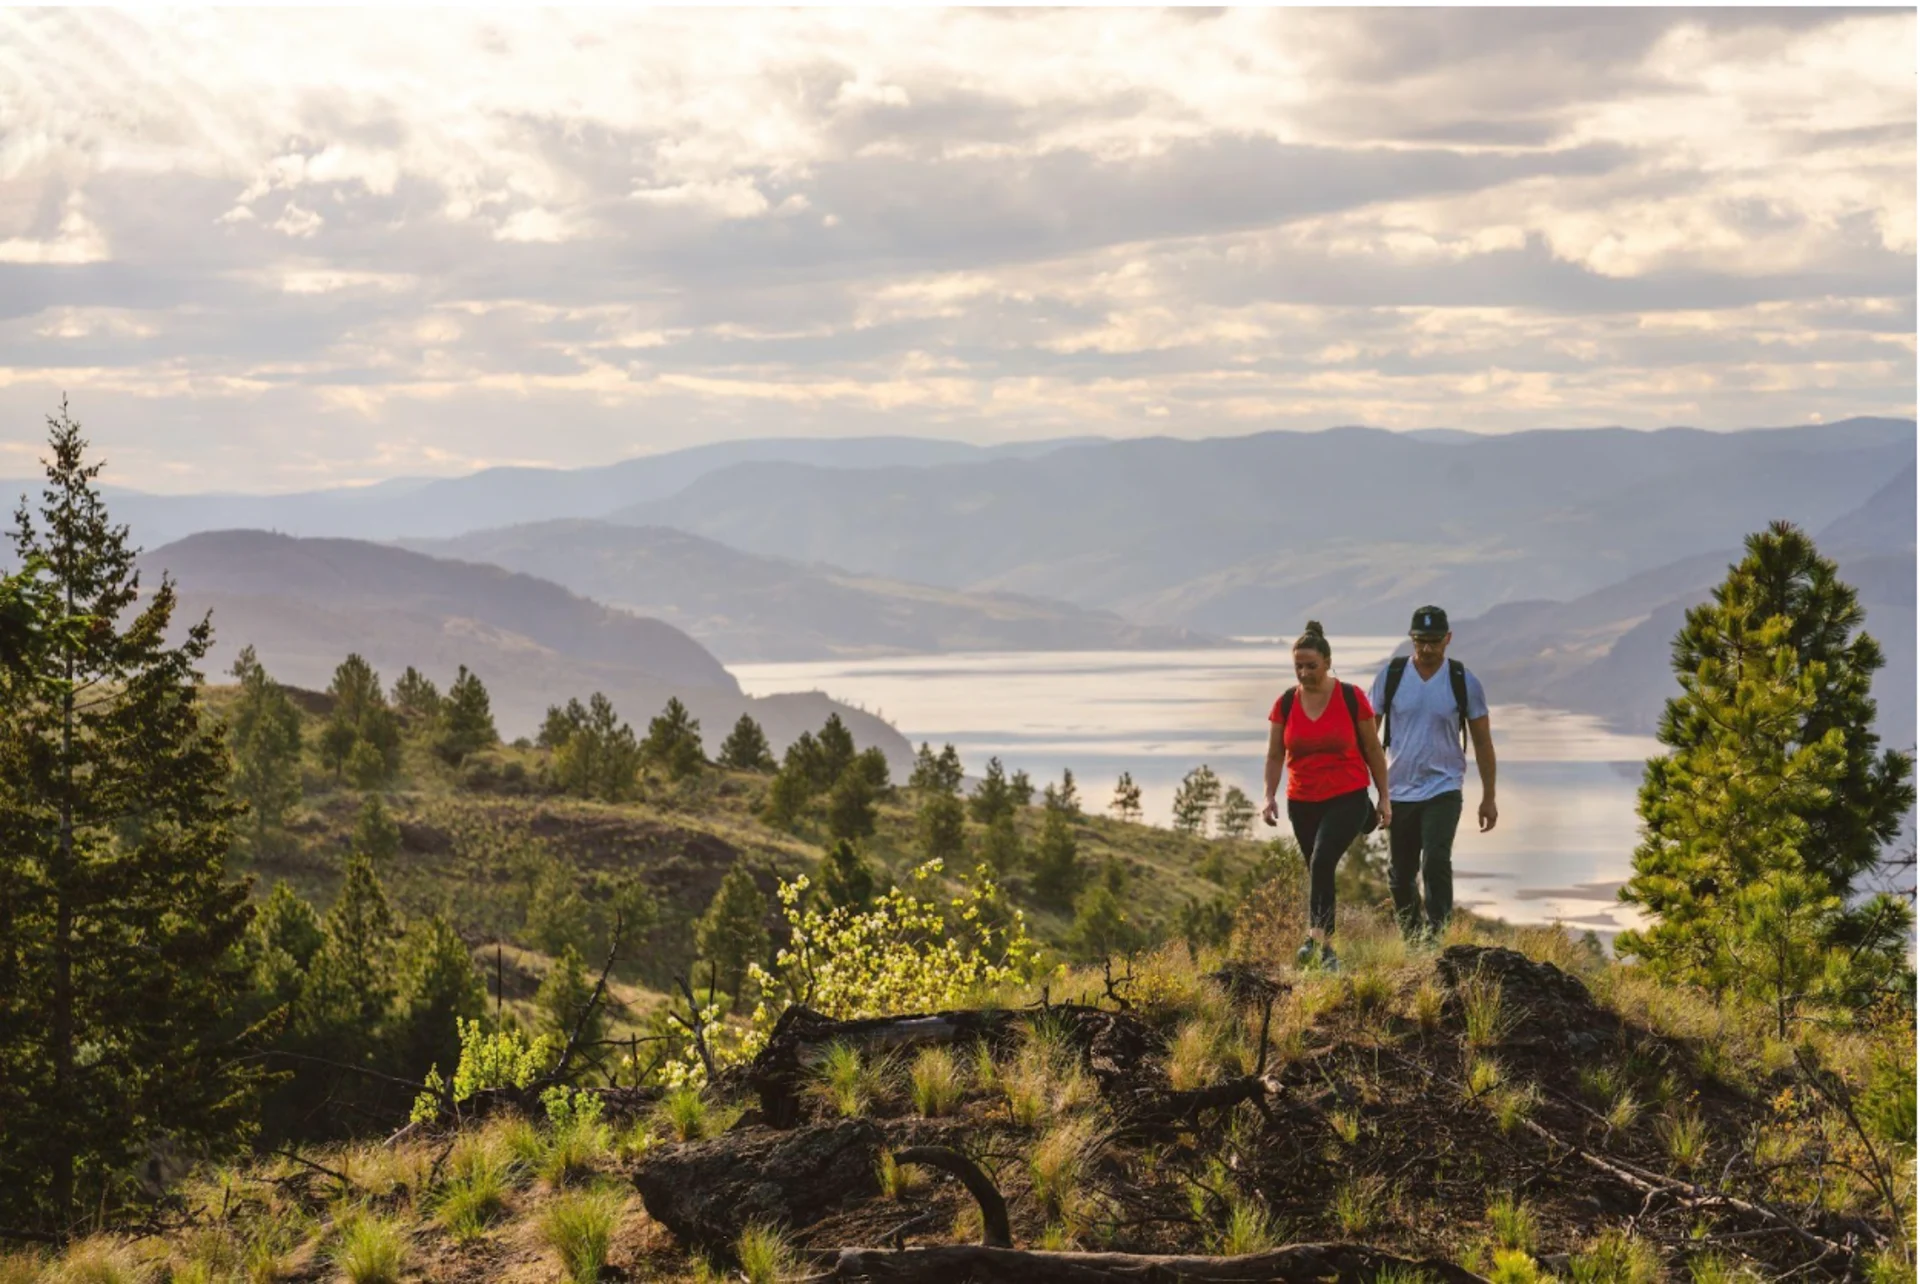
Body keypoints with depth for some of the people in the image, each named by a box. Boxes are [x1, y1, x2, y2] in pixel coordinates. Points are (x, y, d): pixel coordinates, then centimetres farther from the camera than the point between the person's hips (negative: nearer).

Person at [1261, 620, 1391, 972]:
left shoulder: (1352, 698, -6)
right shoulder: (1285, 704, 1)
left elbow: (1373, 749, 2)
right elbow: (1275, 755, 8)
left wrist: (1384, 796, 3)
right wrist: (1270, 796, -3)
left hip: (1348, 798, -3)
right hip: (1303, 803, 3)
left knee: (1321, 863, -23)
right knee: (1318, 870, 10)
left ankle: (1317, 935, -21)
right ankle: (1326, 945, 21)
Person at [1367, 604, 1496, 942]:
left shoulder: (1464, 683, -4)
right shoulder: (1390, 676, -2)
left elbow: (1482, 742, 3)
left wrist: (1488, 797, 3)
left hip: (1443, 790, -2)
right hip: (1399, 791, 2)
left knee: (1436, 864, -21)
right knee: (1402, 876, 9)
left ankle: (1436, 936, -19)